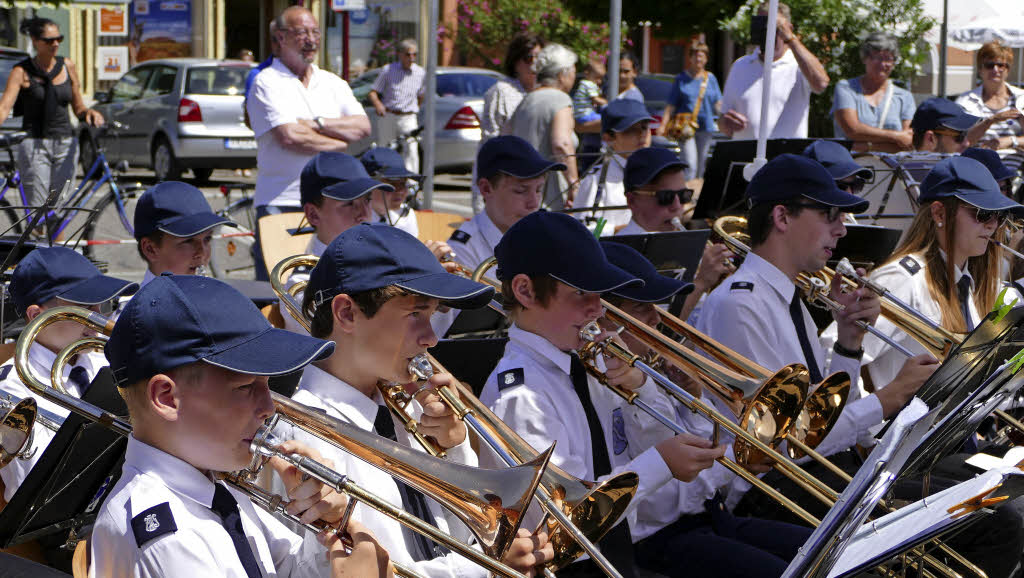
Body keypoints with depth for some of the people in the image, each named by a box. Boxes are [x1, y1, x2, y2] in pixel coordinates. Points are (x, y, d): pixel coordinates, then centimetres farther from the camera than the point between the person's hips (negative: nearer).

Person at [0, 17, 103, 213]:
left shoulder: (67, 66, 9)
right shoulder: (22, 72, -2)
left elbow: (78, 108, 15)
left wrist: (89, 113, -7)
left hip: (65, 145, 3)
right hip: (34, 145, -3)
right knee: (37, 210, -7)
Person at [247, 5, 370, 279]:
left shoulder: (332, 83, 16)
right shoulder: (267, 82, -2)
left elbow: (362, 126, 3)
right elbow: (289, 137, -15)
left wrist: (316, 124, -9)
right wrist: (338, 144, -2)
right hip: (280, 202, -5)